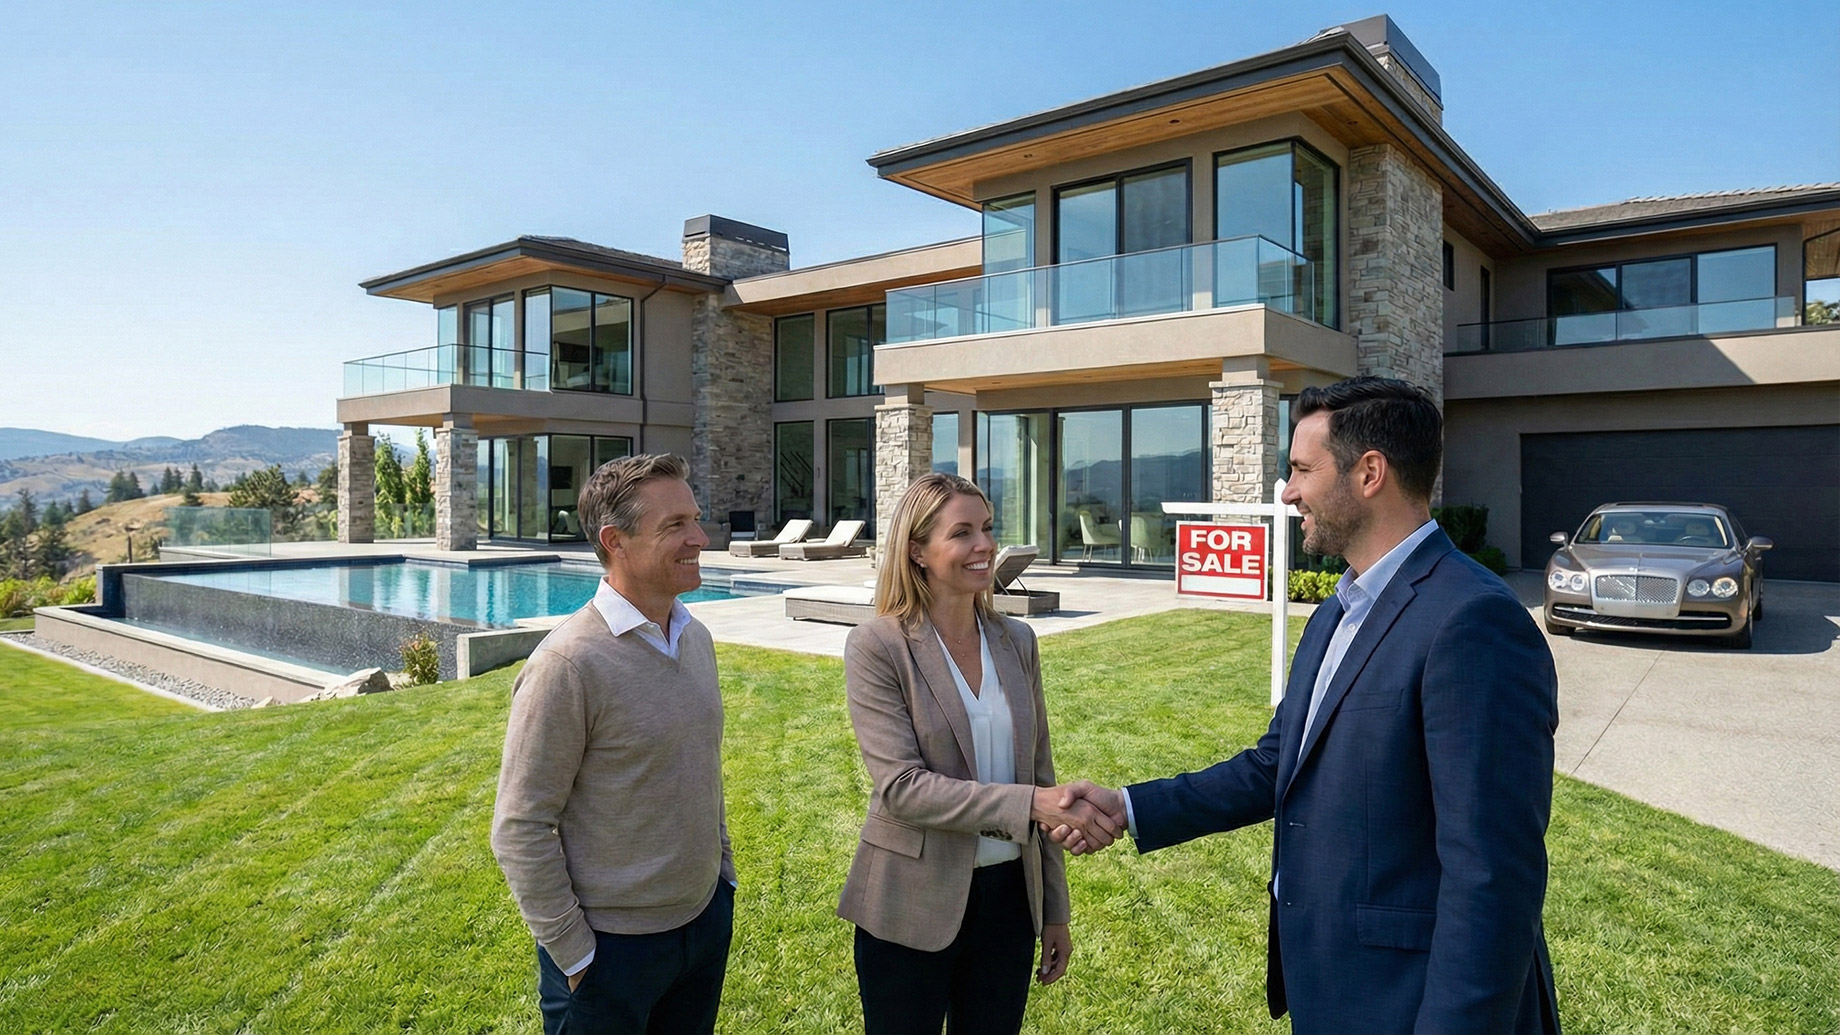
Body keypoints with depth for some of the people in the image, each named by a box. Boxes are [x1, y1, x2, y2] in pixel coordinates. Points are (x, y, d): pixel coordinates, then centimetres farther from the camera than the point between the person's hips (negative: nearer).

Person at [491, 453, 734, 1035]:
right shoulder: (570, 664, -22)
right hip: (612, 945, -6)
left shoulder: (696, 638, 2)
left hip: (706, 917, 7)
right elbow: (520, 831, -18)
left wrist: (723, 872, 14)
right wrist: (573, 956, -13)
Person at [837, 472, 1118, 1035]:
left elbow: (1039, 774, 7)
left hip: (1008, 899, 4)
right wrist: (1027, 802, -29)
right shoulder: (877, 646, -12)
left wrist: (1055, 910, 10)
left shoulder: (1016, 641, 2)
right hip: (912, 909, -4)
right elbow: (900, 786, -20)